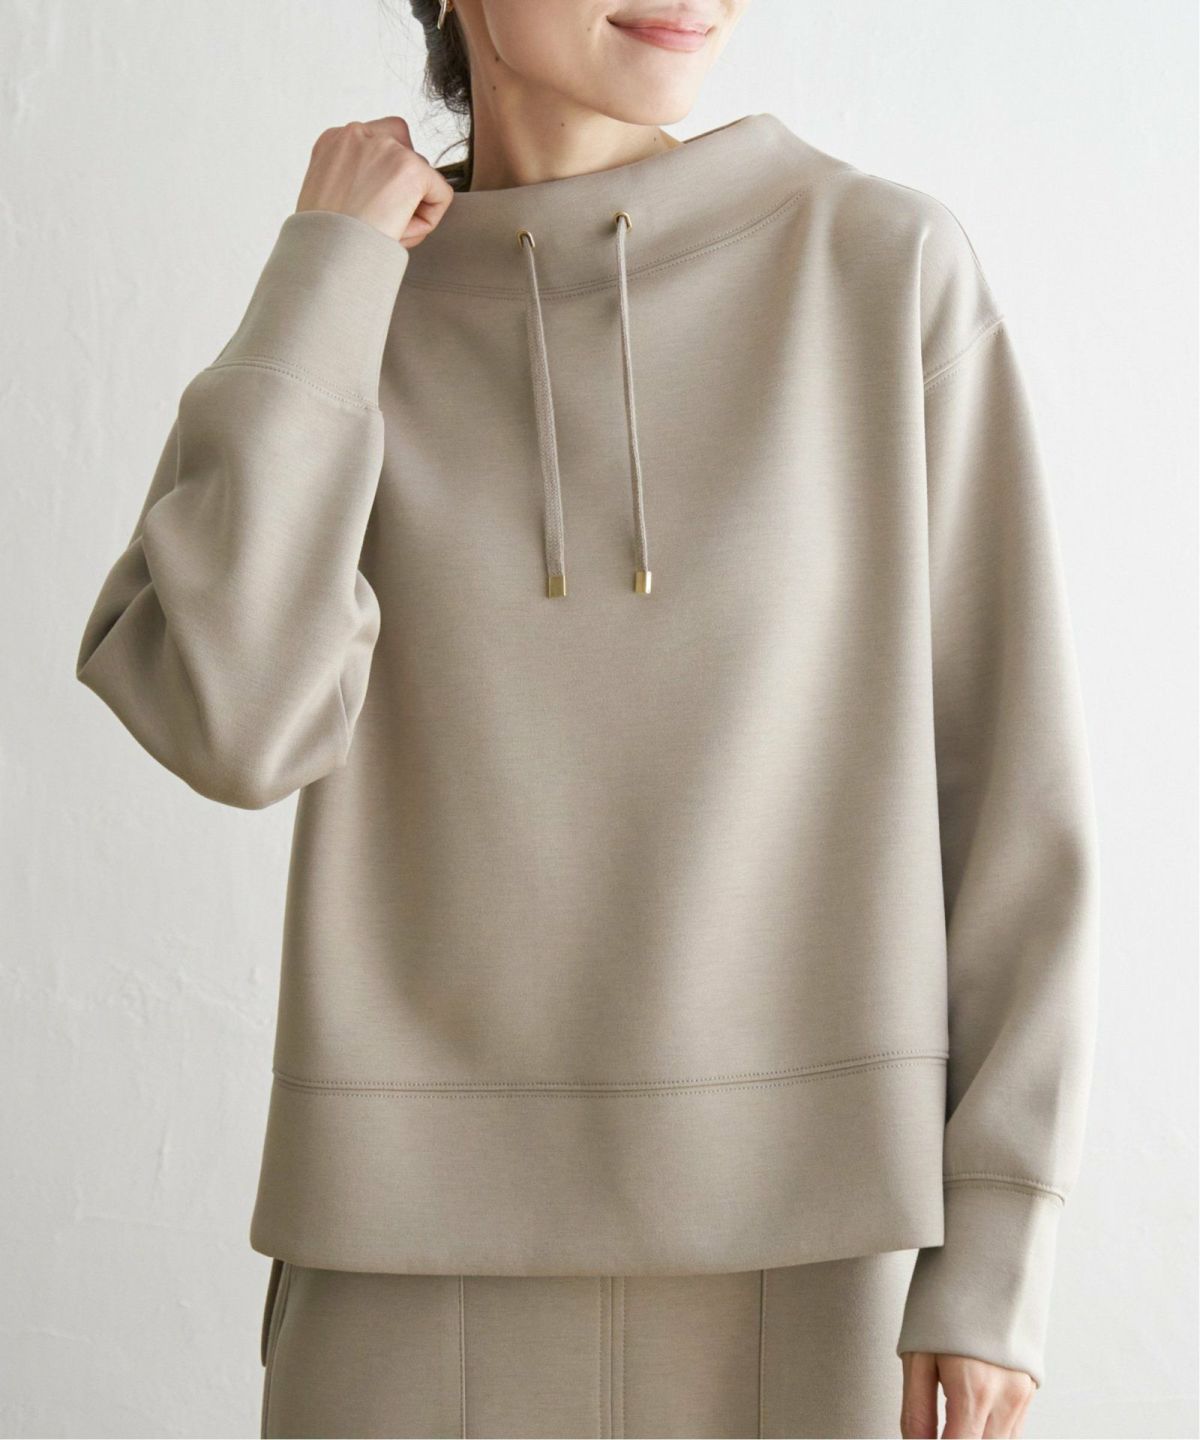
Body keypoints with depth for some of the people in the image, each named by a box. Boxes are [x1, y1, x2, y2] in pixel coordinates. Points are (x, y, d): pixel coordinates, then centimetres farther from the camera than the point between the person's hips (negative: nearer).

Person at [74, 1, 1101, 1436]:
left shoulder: (891, 269, -2)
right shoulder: (329, 321, 3)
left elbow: (1007, 771, -2)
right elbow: (235, 723, -15)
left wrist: (997, 1249, -7)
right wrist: (328, 265, -8)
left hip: (800, 1214, -1)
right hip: (434, 1230, 1)